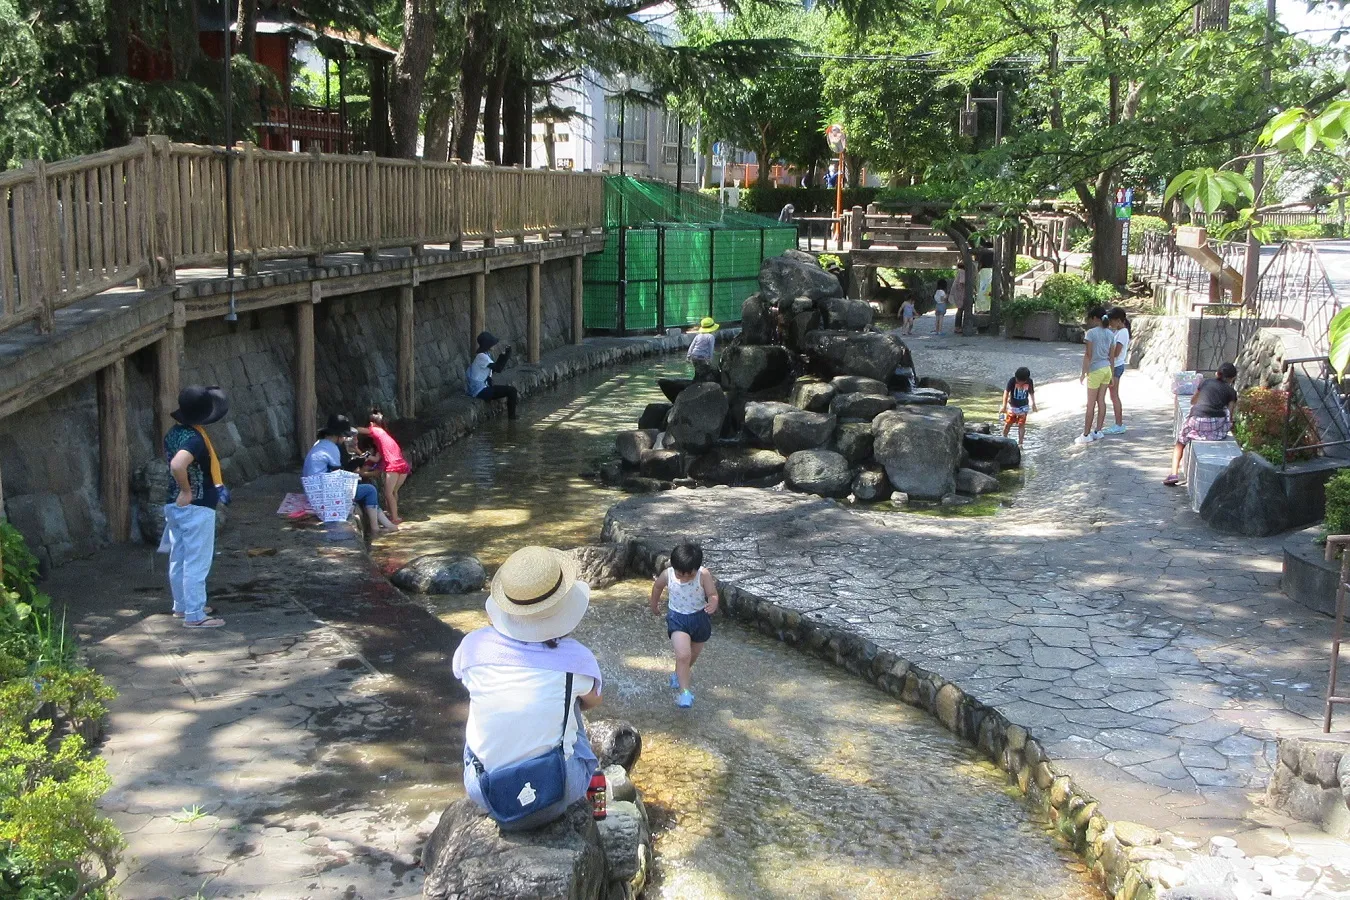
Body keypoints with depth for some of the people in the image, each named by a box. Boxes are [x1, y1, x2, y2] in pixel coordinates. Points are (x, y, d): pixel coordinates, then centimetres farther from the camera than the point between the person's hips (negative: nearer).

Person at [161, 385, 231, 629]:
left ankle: (182, 606, 30)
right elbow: (177, 465, -39)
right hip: (196, 508, -9)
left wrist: (214, 485, 21)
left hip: (174, 506, 9)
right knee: (197, 563, -2)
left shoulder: (172, 434, 6)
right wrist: (187, 491, -23)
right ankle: (195, 615, 3)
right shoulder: (196, 439, -22)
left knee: (178, 559, 18)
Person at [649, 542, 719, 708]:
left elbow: (713, 594, -21)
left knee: (693, 655, 21)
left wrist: (712, 604, -45)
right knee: (683, 655, -19)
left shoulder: (704, 575, -25)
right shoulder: (667, 575, -19)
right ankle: (684, 691, -10)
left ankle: (679, 674, 50)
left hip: (700, 618, 1)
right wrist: (654, 605, 18)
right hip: (677, 618, -1)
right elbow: (657, 587, 2)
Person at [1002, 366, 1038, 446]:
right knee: (1008, 424, 5)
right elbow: (1006, 392, -18)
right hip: (1012, 406, -1)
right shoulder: (1012, 380, -21)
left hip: (1023, 407, 1)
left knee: (1021, 425, 2)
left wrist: (1033, 405, 10)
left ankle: (1020, 443, 9)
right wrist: (1004, 406, -22)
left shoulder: (1029, 382, -14)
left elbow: (1031, 393, 3)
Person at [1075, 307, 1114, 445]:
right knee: (1101, 401, 12)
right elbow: (1111, 356, 9)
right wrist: (1111, 374, 15)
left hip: (1095, 370, -7)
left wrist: (1084, 373, -10)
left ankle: (1086, 435, 4)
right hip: (1106, 369, 7)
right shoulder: (1110, 334, 6)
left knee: (1091, 404, -1)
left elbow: (1088, 355, -16)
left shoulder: (1091, 333, -15)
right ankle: (1098, 431, 16)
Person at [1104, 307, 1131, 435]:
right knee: (1115, 396, 13)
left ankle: (1119, 426, 0)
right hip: (1114, 366, 10)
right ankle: (1119, 424, 17)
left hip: (1116, 367, -10)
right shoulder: (1117, 331, 12)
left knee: (1114, 396, -5)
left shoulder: (1122, 333, -17)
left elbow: (1116, 353, -20)